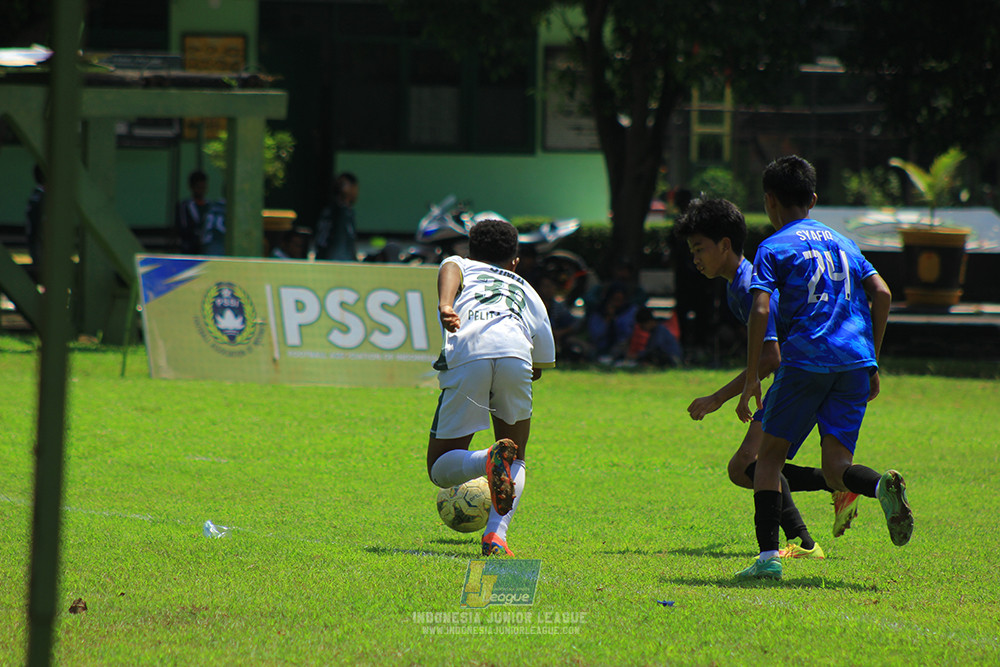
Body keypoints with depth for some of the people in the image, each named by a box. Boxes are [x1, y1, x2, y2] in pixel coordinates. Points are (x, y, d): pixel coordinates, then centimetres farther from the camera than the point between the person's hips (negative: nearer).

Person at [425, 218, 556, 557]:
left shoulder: (460, 265, 34)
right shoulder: (526, 291, 38)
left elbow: (450, 269, 6)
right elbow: (544, 362, 37)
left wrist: (445, 306, -14)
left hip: (466, 353, -2)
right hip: (514, 351, 2)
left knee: (440, 468, 9)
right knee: (517, 460, 21)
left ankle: (490, 459, -25)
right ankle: (496, 535, -6)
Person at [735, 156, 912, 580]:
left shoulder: (775, 248, 5)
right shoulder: (843, 243, 22)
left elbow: (760, 311, -8)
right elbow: (882, 294, 14)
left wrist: (751, 379, -6)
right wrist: (871, 362, 18)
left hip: (805, 360, -4)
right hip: (856, 361, 4)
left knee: (770, 454, 8)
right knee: (835, 467, 2)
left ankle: (768, 556, -4)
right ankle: (881, 485, -31)